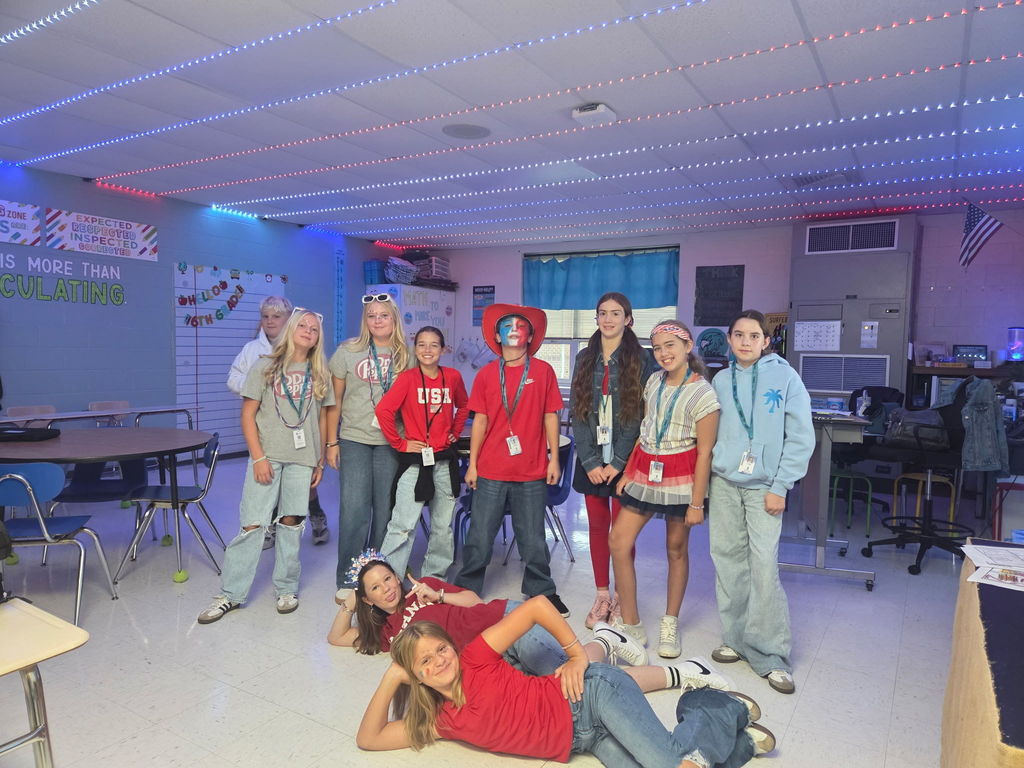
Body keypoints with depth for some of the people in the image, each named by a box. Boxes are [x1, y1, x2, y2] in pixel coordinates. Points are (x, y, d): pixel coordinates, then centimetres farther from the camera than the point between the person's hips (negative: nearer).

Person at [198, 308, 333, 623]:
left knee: (291, 522, 6)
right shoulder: (264, 367, 2)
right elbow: (248, 415, -1)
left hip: (302, 459, 2)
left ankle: (287, 590, 19)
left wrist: (320, 461, 9)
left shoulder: (319, 375, 9)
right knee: (252, 524, -3)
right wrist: (258, 457, -9)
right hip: (267, 455, -2)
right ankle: (230, 593, 9)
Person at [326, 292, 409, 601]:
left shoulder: (406, 355, 4)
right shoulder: (348, 351, 2)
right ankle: (346, 581, 11)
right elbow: (335, 400, 4)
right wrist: (332, 442, 1)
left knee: (385, 511, 7)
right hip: (355, 440, -1)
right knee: (354, 511, -4)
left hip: (392, 443, 1)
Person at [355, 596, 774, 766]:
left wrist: (578, 656, -10)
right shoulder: (440, 722, 5)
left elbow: (537, 605, -14)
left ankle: (727, 711, 10)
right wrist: (390, 679, -1)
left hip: (593, 694, -5)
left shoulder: (475, 658, -12)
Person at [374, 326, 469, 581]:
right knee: (403, 526, -7)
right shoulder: (407, 377, -8)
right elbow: (383, 410, -16)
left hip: (445, 459, 4)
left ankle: (434, 578, 28)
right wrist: (399, 443, -11)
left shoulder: (453, 376, 3)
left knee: (443, 526, 12)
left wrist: (454, 432, 11)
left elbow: (463, 406, 21)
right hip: (414, 459, -4)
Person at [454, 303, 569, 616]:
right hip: (491, 472, 1)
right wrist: (472, 464, 4)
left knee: (533, 538, 11)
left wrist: (554, 459, 1)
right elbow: (480, 420, 5)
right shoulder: (486, 373, 3)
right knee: (479, 537, 8)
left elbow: (550, 417, 4)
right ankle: (466, 590, 25)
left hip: (532, 472, 0)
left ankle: (542, 591, 28)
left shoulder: (543, 371, 2)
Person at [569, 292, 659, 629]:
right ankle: (602, 596, 21)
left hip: (625, 459, -3)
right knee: (597, 526, 9)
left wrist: (618, 461, -12)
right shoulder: (585, 359, 9)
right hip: (591, 459, 3)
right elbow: (577, 412, 4)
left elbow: (640, 415, -7)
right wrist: (590, 461, -6)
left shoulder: (641, 359, -2)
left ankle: (621, 597, 16)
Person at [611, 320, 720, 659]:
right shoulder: (654, 382, 6)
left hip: (681, 475, -5)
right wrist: (628, 471, 8)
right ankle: (631, 624, 10)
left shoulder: (702, 393, -11)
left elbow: (705, 453, -12)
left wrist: (697, 503, -12)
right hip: (645, 470, 5)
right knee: (618, 541, -2)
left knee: (676, 548, 8)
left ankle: (670, 624, 26)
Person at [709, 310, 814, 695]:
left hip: (763, 486, -4)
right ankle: (735, 638, 23)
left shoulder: (784, 377, -3)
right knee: (728, 559, 8)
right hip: (724, 482, 4)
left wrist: (780, 487, -9)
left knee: (764, 566, -8)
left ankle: (772, 655, 6)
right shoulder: (722, 381, 8)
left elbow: (801, 438, -5)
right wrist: (706, 478, 5)